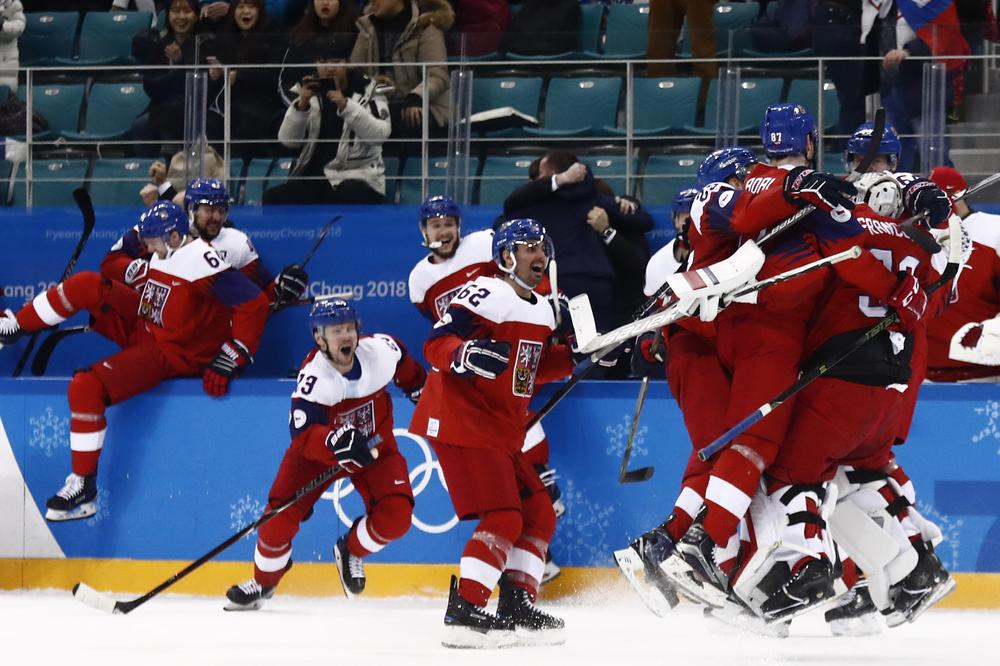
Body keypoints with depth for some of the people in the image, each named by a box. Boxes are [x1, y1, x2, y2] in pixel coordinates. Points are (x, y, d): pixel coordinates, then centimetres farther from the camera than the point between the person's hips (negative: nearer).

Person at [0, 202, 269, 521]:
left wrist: (229, 361, -26)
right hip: (139, 325, 9)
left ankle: (84, 489, -14)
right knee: (87, 285, -5)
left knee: (86, 387, -24)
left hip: (172, 354, -9)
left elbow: (254, 303, -27)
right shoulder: (165, 250, 3)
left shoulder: (203, 263, -24)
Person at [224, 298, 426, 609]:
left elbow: (403, 365, 7)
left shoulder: (380, 349, -20)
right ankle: (265, 581, 13)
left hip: (376, 446, 3)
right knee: (281, 514, -15)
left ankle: (351, 552, 13)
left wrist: (418, 387, 20)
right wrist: (334, 441, -57)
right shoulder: (313, 377, -31)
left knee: (396, 515, -19)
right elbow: (303, 436, -39)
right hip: (319, 450, -3)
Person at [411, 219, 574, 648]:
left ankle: (517, 608, 14)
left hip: (502, 432, 10)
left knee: (538, 514, 9)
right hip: (462, 423, -10)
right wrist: (465, 355, -39)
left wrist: (574, 356, 12)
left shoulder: (542, 311, 16)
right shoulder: (486, 295, -14)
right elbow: (436, 344, -20)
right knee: (503, 518, -17)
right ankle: (462, 613, -18)